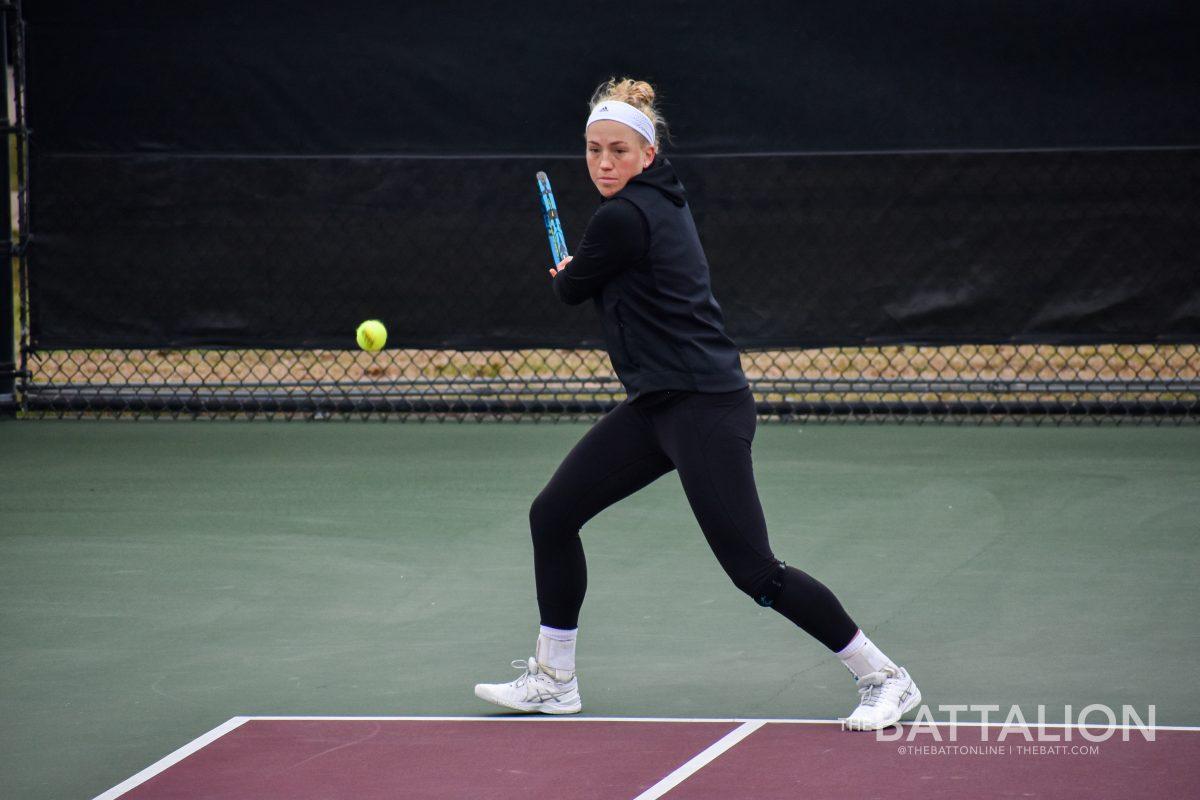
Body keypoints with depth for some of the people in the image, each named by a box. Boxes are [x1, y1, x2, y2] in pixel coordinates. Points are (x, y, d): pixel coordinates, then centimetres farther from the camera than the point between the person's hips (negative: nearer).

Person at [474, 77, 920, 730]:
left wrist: (566, 275, 20)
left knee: (753, 570, -11)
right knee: (552, 516, 10)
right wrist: (579, 276, 20)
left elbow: (570, 289, 0)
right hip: (656, 407, 10)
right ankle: (553, 680, 21)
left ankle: (884, 678, -1)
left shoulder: (623, 218, -17)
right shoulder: (659, 200, 11)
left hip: (704, 407, -10)